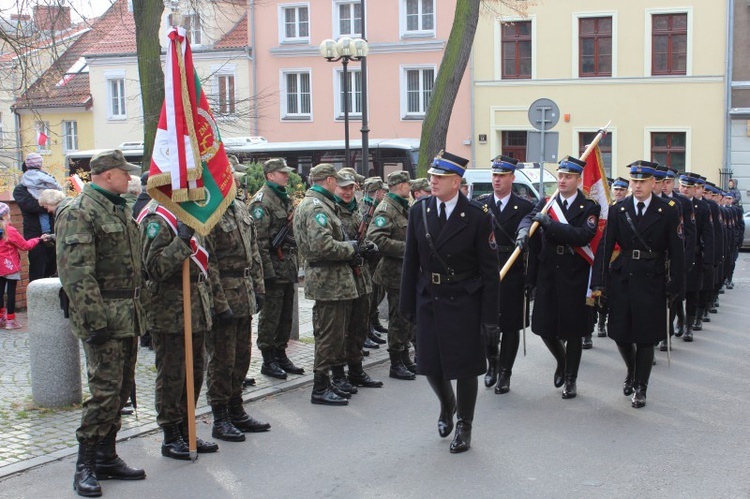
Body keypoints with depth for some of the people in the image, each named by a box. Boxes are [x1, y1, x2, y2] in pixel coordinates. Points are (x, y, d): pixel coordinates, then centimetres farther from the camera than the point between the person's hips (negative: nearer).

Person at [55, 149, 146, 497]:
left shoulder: (121, 210, 17)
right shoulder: (79, 213, -13)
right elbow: (76, 273, -20)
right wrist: (94, 320, -23)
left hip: (128, 314, 9)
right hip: (104, 316, -9)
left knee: (121, 389, 12)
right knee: (104, 390, -8)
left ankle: (106, 457, 23)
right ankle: (85, 465, 3)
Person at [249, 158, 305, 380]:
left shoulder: (285, 199, 16)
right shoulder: (261, 202, -13)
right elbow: (259, 240, -18)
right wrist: (268, 271, -21)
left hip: (288, 267, 9)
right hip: (274, 268, -9)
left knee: (286, 315, 13)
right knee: (270, 316, -1)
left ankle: (281, 355, 23)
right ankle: (268, 361, 7)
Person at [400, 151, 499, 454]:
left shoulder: (477, 216, -11)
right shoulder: (419, 211, 1)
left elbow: (489, 270, -9)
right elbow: (411, 261, 6)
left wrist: (490, 316, -11)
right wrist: (408, 304, 4)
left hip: (464, 304, -4)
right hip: (428, 301, 4)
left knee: (465, 367, 3)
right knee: (430, 364, 9)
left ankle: (464, 427, 22)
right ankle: (447, 405, 40)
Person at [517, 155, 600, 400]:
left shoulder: (589, 207, -4)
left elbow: (583, 236, -19)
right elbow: (528, 218, -6)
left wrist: (550, 224, -25)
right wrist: (524, 229, -30)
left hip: (574, 277, -3)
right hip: (547, 274, 4)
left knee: (573, 329, 4)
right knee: (544, 326, 5)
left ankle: (571, 379, 18)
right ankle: (561, 361, 35)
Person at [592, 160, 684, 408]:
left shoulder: (669, 210, -3)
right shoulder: (618, 210, 2)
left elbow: (676, 251, -2)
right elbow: (605, 247, -1)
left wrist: (675, 286, -5)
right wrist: (598, 282, -7)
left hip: (652, 280, -2)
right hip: (622, 277, 2)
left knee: (646, 336, 1)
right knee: (620, 332, 8)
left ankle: (640, 388, 15)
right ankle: (632, 371, 37)